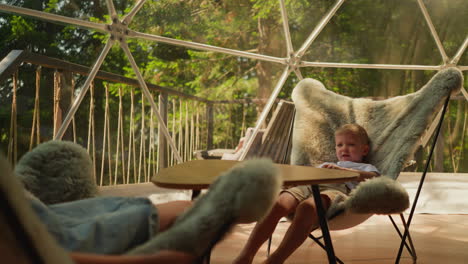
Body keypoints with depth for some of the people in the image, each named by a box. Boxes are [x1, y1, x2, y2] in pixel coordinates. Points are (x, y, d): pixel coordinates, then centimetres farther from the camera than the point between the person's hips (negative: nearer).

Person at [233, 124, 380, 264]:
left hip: (338, 189, -4)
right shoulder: (325, 165, 49)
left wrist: (341, 170, -6)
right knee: (277, 204, -30)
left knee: (307, 207, -41)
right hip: (307, 186, 4)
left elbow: (373, 177, 8)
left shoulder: (365, 167, 32)